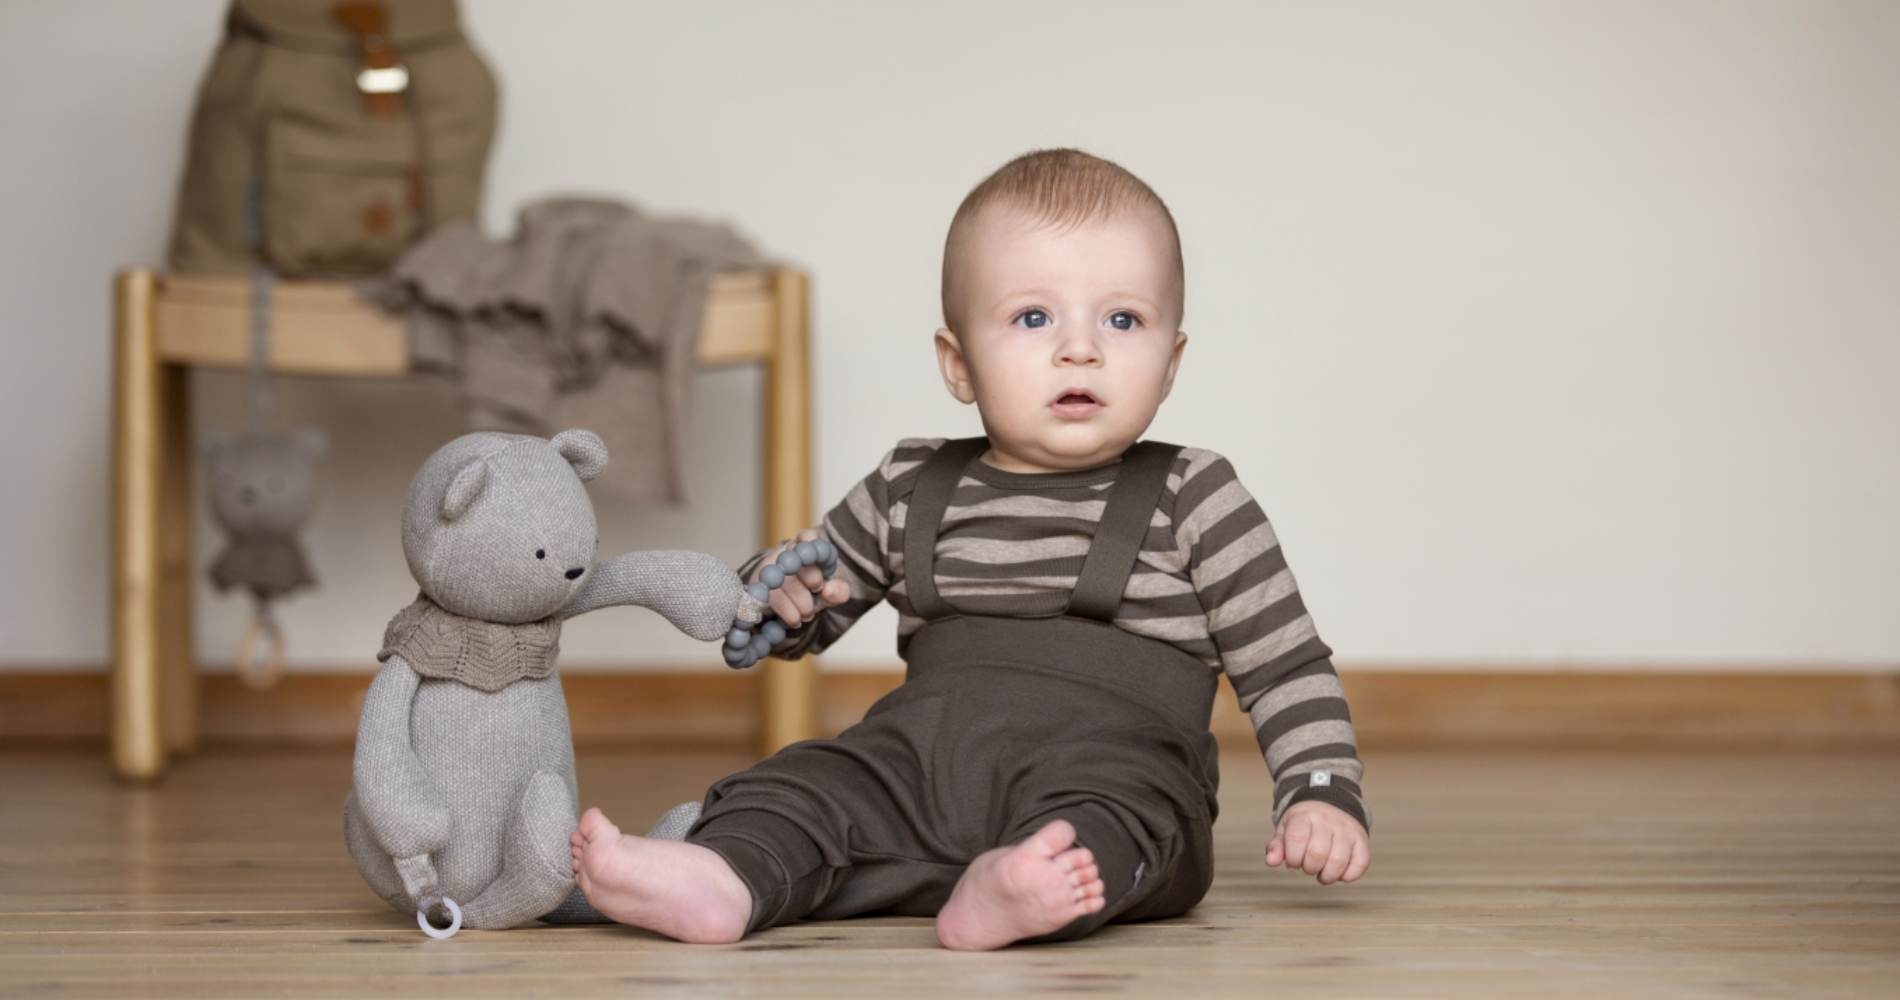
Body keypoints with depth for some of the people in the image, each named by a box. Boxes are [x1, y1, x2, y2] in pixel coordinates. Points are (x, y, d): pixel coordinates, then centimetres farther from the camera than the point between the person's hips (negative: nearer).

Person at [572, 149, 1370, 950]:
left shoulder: (1194, 501, 8)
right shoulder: (911, 492, 16)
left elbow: (1287, 668, 11)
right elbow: (804, 619, 27)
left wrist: (1322, 793, -3)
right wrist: (784, 595, 2)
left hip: (1116, 771, -3)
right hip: (922, 760, 4)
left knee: (1111, 807, -36)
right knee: (807, 783, -20)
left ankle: (1012, 891, -62)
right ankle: (721, 879, -45)